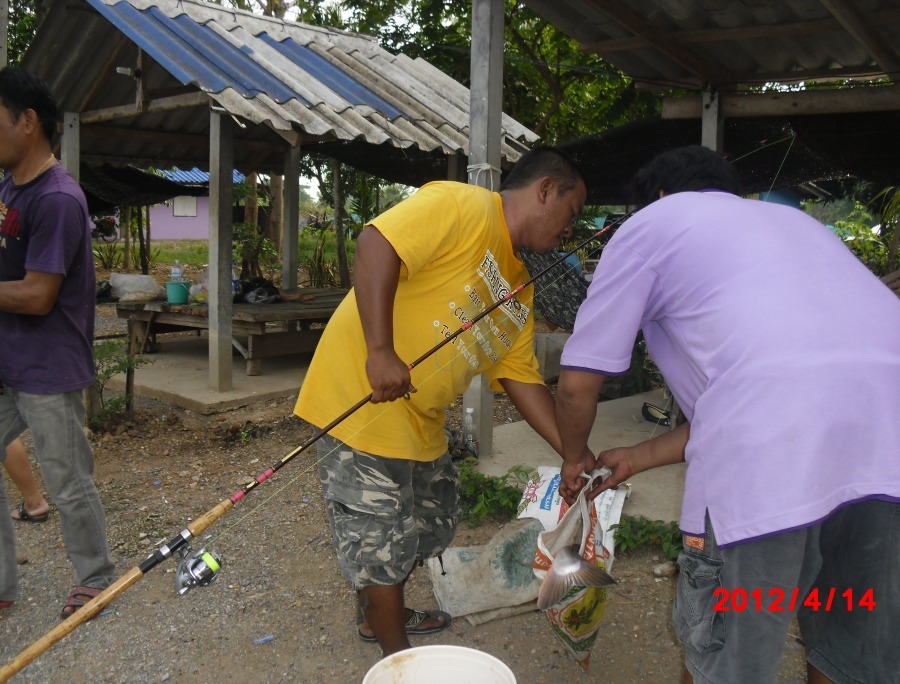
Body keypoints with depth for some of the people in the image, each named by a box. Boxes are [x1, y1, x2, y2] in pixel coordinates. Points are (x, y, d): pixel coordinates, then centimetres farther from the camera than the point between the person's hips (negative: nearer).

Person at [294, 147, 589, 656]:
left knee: (430, 526, 23)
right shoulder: (467, 207, -13)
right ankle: (399, 659, 22)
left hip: (421, 420, 10)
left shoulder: (520, 292, 14)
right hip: (361, 400, -10)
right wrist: (380, 352, -31)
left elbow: (523, 379, 13)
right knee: (384, 545, 2)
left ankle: (380, 616, 46)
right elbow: (378, 244, -25)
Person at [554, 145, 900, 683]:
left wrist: (574, 459, 36)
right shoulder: (790, 219, 35)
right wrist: (641, 457, 39)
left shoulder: (653, 220, 17)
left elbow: (578, 384, 15)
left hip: (772, 445, -7)